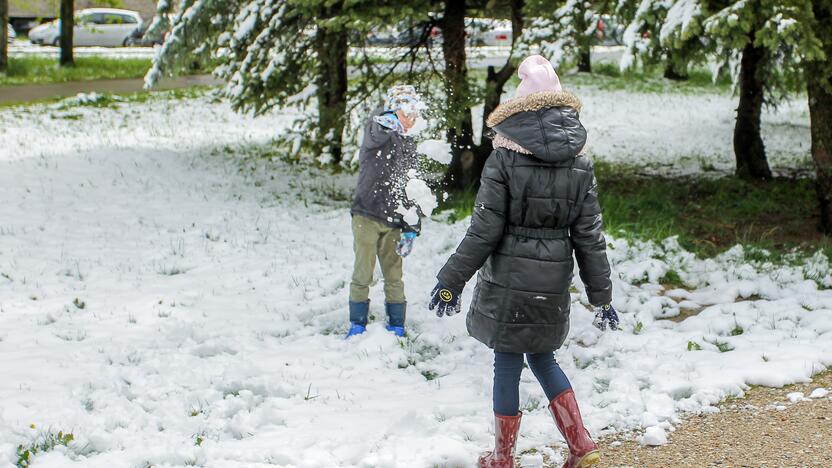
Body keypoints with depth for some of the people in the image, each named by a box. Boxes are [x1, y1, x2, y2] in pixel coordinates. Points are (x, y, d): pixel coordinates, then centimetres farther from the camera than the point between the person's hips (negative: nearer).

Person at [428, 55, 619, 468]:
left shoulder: (505, 159, -12)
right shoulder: (580, 166, 0)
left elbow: (484, 233, -12)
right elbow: (589, 237, 2)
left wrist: (451, 282, -3)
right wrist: (601, 296, 9)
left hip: (508, 280, -4)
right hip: (553, 285, 4)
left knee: (507, 365, 8)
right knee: (542, 358, 22)